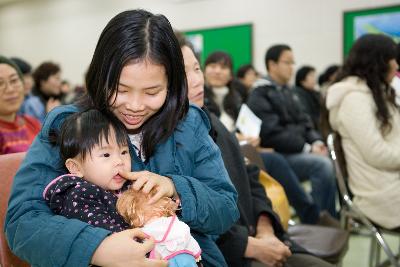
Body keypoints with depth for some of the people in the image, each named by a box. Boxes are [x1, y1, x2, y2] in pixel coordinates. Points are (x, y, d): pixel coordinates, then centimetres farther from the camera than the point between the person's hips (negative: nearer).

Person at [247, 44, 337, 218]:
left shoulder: (288, 92, 19)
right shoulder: (259, 96, -6)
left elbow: (303, 122, 17)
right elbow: (272, 134, -15)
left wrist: (316, 142, -3)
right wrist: (307, 148, -17)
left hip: (298, 151, 8)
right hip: (277, 156, -8)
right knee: (322, 165, -28)